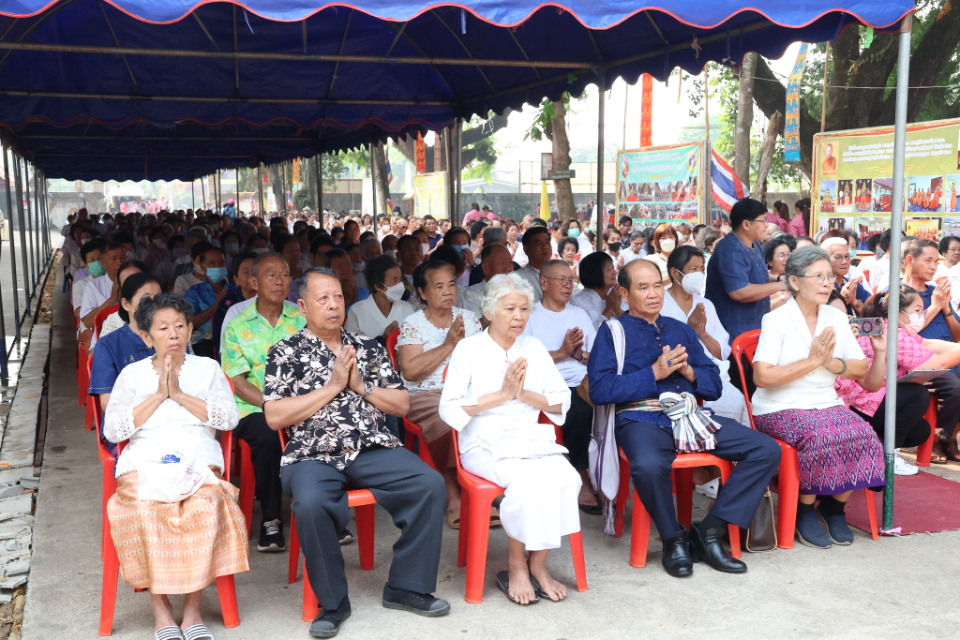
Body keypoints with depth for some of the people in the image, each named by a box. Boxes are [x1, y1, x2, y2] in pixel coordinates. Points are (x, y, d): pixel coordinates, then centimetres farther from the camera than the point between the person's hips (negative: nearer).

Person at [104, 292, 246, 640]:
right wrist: (158, 396, -3)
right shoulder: (132, 374, 16)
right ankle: (160, 606, -16)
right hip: (145, 462, 0)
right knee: (144, 511, -32)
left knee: (207, 506, -32)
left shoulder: (207, 368, 16)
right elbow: (112, 430, 3)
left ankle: (192, 607, -19)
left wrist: (179, 394, -5)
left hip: (198, 459, 0)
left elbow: (229, 418, 1)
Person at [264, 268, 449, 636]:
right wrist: (332, 386, -6)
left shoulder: (369, 349, 18)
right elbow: (274, 417, -5)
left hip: (373, 451, 3)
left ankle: (406, 587, -5)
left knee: (430, 484, -21)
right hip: (313, 456, -3)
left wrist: (361, 386, -2)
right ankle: (333, 602, -11)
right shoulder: (286, 353, 8)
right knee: (311, 505, -35)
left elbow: (402, 405, 15)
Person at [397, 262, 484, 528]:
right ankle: (453, 494, -18)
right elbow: (410, 371, -10)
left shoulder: (468, 318, 17)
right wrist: (449, 344, -9)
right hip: (426, 395, -3)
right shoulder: (412, 325, 5)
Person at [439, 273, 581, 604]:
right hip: (485, 444, -4)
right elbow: (449, 408, -8)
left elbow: (561, 403, 12)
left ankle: (537, 564, -12)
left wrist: (524, 394, -5)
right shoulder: (469, 349, 2)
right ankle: (516, 565, -13)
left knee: (564, 476, -27)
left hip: (532, 439, 4)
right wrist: (502, 394, -11)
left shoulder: (535, 348, 15)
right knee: (527, 478, -33)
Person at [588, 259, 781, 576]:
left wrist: (688, 370, -1)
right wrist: (654, 373, -9)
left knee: (767, 450, -11)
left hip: (691, 415, 5)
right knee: (649, 465, -39)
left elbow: (714, 385, 21)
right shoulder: (613, 332, 8)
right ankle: (673, 539, -10)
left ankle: (709, 530, -9)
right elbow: (599, 389, -7)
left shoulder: (682, 330, 24)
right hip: (641, 419, -5)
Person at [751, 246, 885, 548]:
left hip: (827, 404, 5)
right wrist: (812, 361, -15)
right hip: (780, 409, -5)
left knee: (863, 435, -22)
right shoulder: (776, 320, -7)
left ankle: (834, 505, 0)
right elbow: (762, 376, -17)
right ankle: (805, 510, -8)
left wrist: (830, 362, -11)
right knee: (821, 436, -32)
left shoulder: (837, 317, 11)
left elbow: (861, 367, 9)